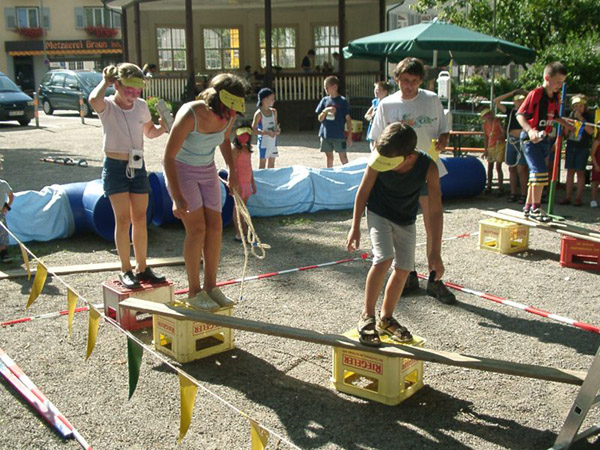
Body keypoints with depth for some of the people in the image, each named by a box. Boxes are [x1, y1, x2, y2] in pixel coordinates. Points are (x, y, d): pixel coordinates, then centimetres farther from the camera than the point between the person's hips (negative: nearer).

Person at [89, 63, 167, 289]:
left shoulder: (141, 106, 6)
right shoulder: (107, 107, -8)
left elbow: (150, 132, 21)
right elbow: (94, 99, -34)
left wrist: (162, 127, -1)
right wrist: (105, 81, -16)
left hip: (138, 167, 5)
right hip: (115, 167, -5)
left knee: (140, 219, 8)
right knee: (123, 219, -4)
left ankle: (142, 267, 19)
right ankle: (125, 270, 6)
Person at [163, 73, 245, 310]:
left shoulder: (227, 116, -12)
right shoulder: (189, 115, -30)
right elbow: (168, 156, -28)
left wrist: (232, 170, 9)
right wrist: (177, 197, -34)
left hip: (207, 171, 6)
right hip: (180, 171, -6)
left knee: (215, 228, 0)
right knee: (197, 229, -13)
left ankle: (211, 286, 12)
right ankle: (194, 292, -1)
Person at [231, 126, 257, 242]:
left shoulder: (247, 149, 13)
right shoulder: (236, 149, -11)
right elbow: (233, 168, -15)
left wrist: (253, 183, 21)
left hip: (247, 182, 8)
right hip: (239, 182, -7)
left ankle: (245, 231, 23)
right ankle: (238, 234, 4)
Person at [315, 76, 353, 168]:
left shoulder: (343, 101, -5)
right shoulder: (324, 100, 5)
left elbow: (348, 119, -4)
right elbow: (320, 119, 6)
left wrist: (349, 136, -8)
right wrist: (325, 111, -14)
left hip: (339, 135, -4)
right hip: (325, 135, 4)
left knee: (343, 158, 0)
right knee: (329, 158, 12)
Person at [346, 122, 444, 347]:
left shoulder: (428, 168, -29)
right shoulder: (378, 161, -28)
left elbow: (435, 211, -22)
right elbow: (363, 191, -11)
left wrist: (435, 252, -20)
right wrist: (355, 227, -8)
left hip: (406, 220, 2)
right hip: (378, 213, -2)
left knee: (403, 269, 5)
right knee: (384, 259, -22)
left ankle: (386, 318, 26)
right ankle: (367, 316, -8)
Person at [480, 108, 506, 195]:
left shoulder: (497, 121, -8)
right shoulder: (485, 125, 6)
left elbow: (503, 132, -11)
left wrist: (500, 136, -32)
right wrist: (485, 150, 11)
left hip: (499, 145, -5)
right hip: (490, 147, 5)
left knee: (498, 167, -11)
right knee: (490, 167, 9)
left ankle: (501, 188, -9)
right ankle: (489, 187, 20)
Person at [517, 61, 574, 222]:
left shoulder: (555, 97, 9)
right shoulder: (536, 94, -16)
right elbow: (520, 114, -22)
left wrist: (568, 126, 16)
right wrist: (530, 130, -36)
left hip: (544, 139, 9)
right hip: (530, 139, -9)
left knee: (536, 173, 13)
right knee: (540, 171, -16)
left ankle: (528, 207, 22)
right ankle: (535, 208, -9)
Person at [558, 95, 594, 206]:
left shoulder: (588, 116, -2)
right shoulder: (571, 115, 9)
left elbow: (591, 131, -17)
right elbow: (565, 133, 10)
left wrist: (581, 118, -19)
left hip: (582, 149, -4)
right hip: (570, 147, 4)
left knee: (580, 172, -2)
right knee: (570, 171, 5)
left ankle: (578, 198, 1)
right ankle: (567, 197, 8)